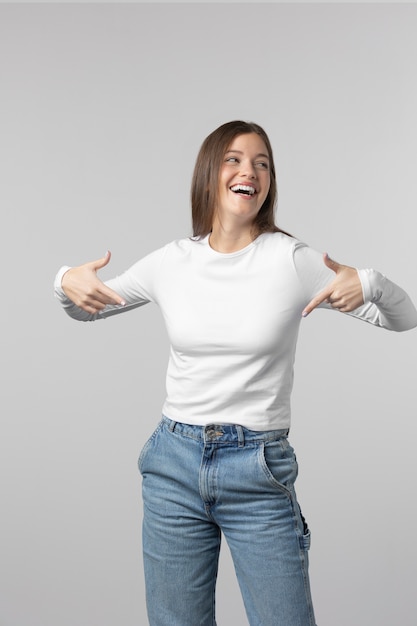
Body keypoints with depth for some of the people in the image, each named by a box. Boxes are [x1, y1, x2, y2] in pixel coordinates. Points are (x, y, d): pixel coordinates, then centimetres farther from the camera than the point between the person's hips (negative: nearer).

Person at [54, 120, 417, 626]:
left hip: (259, 472, -2)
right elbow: (86, 310, 16)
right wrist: (68, 283, -5)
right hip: (174, 465, 3)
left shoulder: (292, 260, -7)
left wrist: (368, 284, -21)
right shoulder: (171, 262, 1)